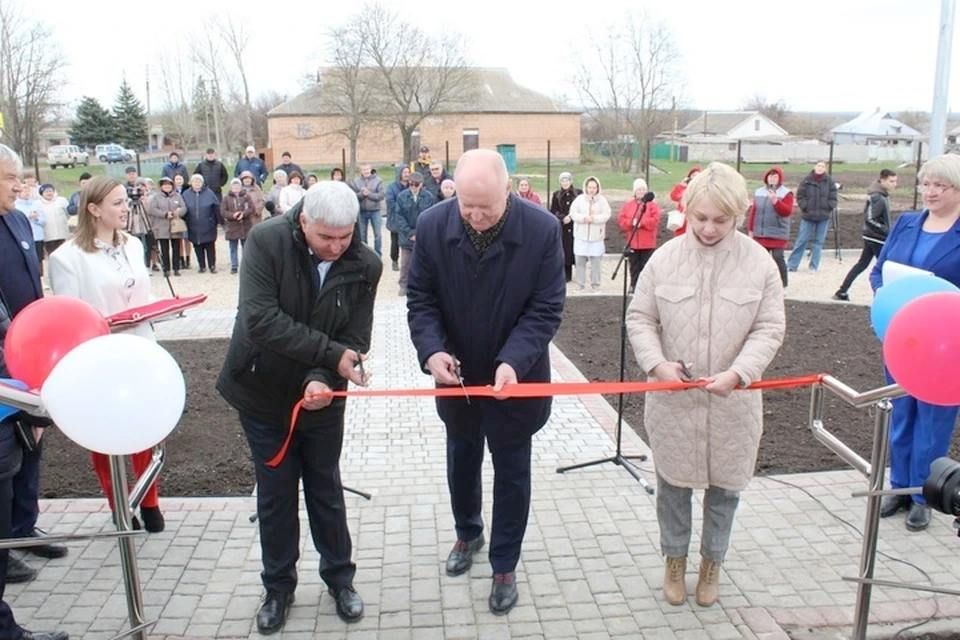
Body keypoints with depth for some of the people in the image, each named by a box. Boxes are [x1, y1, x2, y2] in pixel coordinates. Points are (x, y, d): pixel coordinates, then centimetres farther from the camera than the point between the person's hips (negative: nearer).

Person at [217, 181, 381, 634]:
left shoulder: (365, 266, -14)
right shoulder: (266, 241, -21)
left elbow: (354, 338, -13)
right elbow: (260, 318, -29)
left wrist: (322, 378, -32)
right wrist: (331, 354, -31)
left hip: (321, 396, 1)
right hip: (263, 392, -1)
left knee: (326, 490, 14)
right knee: (275, 494, 11)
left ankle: (340, 577, 34)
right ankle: (278, 586, 31)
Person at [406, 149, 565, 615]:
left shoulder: (542, 230, -21)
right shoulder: (431, 226, -15)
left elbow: (546, 308, -17)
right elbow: (420, 297, -8)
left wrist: (513, 360, -31)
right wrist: (432, 349, -25)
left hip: (515, 376, -2)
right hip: (457, 373, 3)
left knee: (511, 471, 11)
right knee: (461, 460, 22)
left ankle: (505, 566, 30)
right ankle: (467, 533, 49)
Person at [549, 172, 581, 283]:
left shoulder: (578, 193, 0)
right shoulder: (556, 195, 7)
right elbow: (553, 211, 4)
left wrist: (571, 217, -12)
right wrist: (563, 217, -11)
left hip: (575, 227, -1)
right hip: (561, 227, 1)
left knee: (574, 248, -2)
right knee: (564, 250, -1)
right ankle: (566, 275, 6)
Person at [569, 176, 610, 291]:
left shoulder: (602, 200, 3)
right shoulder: (579, 199, 3)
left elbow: (606, 215, -5)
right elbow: (573, 213, -2)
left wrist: (594, 218, -17)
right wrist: (584, 218, -17)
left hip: (597, 236, 0)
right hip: (581, 235, 0)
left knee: (596, 261, 1)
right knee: (580, 261, 2)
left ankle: (595, 283, 13)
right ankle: (580, 283, 12)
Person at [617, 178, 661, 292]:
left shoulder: (653, 204, 1)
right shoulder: (627, 205, 9)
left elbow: (655, 221, -11)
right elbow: (621, 220, 0)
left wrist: (641, 222, -17)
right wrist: (632, 222, -15)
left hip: (647, 244, -3)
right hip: (632, 243, 3)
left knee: (646, 266, 0)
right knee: (634, 266, 10)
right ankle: (634, 285, 19)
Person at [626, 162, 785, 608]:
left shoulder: (760, 263, -8)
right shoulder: (664, 258, -6)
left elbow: (769, 329, -6)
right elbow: (639, 318, 0)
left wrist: (737, 373, -20)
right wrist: (657, 363, -15)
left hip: (732, 401, 0)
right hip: (672, 398, 0)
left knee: (724, 486, 15)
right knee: (673, 483, 15)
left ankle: (712, 563, 38)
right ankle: (674, 559, 36)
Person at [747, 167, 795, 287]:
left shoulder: (786, 193, -3)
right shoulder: (759, 192, 11)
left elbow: (787, 211, -15)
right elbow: (753, 212, 12)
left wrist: (775, 201, -28)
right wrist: (750, 229, 10)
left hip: (778, 234, -5)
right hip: (760, 233, 5)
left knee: (778, 258, -7)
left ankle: (782, 283, 2)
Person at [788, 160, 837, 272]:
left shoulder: (829, 181, 0)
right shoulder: (807, 181, -4)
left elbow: (833, 198, 3)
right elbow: (800, 196, -1)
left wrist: (827, 209, -7)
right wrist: (805, 207, -9)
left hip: (823, 217, 1)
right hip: (808, 216, -1)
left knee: (818, 241, 7)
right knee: (802, 240, 0)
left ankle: (814, 266, 14)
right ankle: (792, 265, 6)